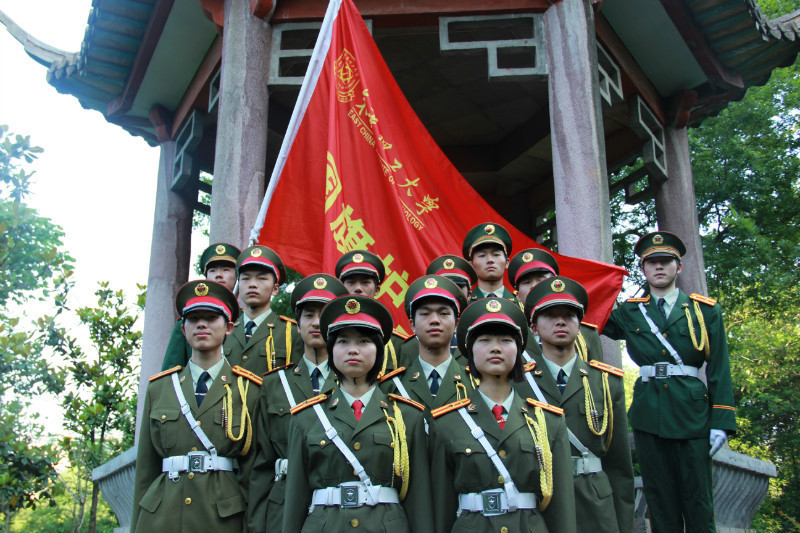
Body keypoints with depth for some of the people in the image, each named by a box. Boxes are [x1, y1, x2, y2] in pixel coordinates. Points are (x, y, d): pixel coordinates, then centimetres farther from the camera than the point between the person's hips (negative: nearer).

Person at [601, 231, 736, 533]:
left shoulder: (705, 310, 8)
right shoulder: (630, 313, 11)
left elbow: (719, 370, 4)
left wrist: (721, 422, -3)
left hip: (692, 412, -1)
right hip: (648, 414, 1)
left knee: (698, 503, 2)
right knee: (661, 502, 6)